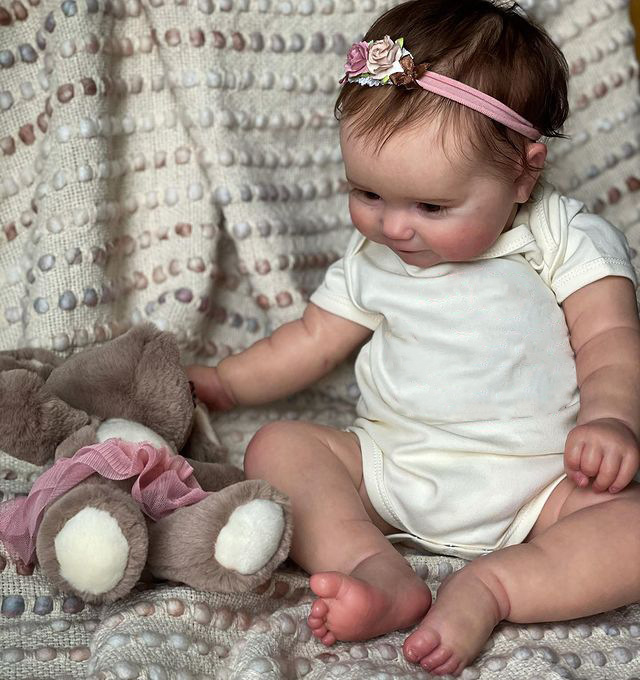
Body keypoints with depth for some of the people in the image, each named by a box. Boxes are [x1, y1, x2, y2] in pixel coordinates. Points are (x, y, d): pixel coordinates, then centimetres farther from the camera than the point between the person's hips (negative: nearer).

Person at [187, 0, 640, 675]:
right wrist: (224, 381, 14)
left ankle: (489, 587, -33)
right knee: (275, 446, -13)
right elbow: (314, 338, 17)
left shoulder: (568, 240, -4)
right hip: (390, 467, 4)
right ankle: (374, 566, -32)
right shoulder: (370, 257, 7)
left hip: (541, 484, -3)